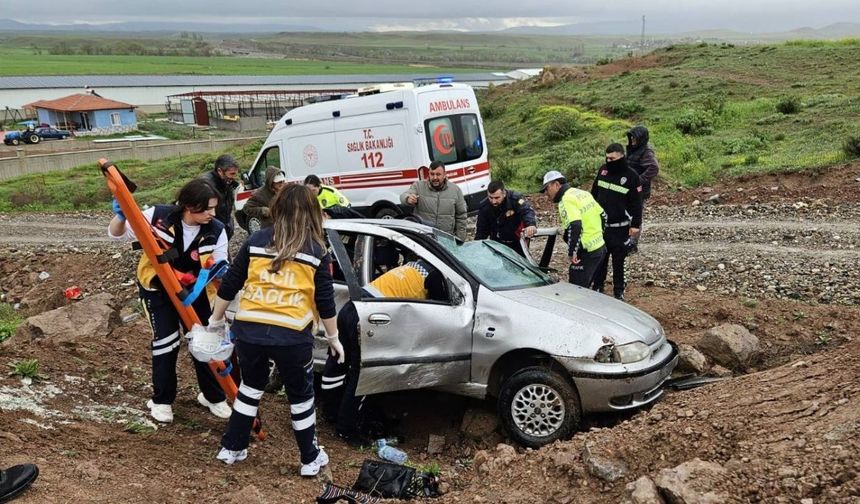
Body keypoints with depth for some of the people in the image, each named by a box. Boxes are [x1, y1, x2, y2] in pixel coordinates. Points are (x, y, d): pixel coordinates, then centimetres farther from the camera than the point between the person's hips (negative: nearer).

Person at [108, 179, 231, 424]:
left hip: (193, 290, 2)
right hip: (157, 289, -2)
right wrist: (121, 216, -36)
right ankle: (161, 400, 16)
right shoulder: (158, 216, -25)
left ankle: (213, 396, 26)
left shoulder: (216, 231, -20)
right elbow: (118, 234, -14)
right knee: (166, 342, -6)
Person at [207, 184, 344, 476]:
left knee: (251, 387, 26)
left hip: (249, 330, 3)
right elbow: (325, 301, 3)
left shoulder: (256, 241, 6)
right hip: (292, 336, -3)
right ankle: (310, 459, 28)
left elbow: (229, 285, 9)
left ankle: (232, 448, 35)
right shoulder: (317, 250, 1)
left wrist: (216, 321, 21)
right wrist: (333, 337, 15)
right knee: (301, 396, 16)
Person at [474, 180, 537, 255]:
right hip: (496, 244, 3)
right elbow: (481, 230, -1)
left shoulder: (515, 199, -23)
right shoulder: (484, 207, -11)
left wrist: (531, 224, -62)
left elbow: (527, 211, -41)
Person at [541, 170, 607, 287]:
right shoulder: (583, 193, 13)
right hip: (600, 247, 9)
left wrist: (571, 252, -24)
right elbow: (603, 216, 18)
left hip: (587, 253, -9)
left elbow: (575, 227, -30)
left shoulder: (566, 200, -16)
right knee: (584, 287, 19)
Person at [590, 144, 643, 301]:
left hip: (620, 228, -4)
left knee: (618, 261, 4)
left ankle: (618, 291, 14)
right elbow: (594, 193, 14)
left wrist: (636, 225, -11)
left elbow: (636, 204, -6)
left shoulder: (631, 176, -8)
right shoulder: (603, 170, 4)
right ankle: (597, 287, 23)